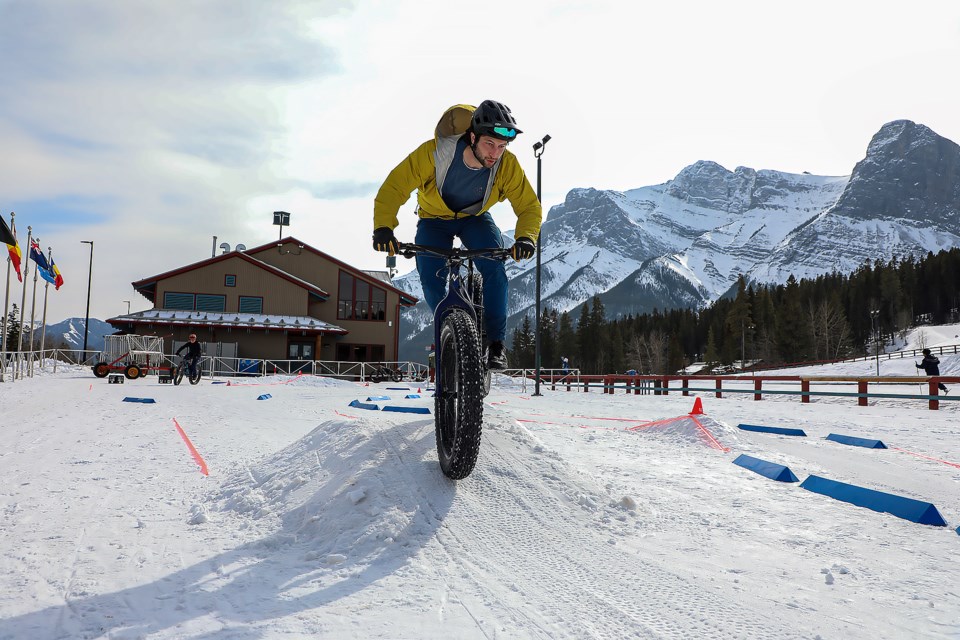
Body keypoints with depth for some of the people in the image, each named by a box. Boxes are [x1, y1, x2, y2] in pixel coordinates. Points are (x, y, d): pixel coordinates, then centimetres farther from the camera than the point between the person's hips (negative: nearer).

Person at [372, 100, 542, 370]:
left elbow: (529, 206, -19)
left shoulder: (507, 165, -27)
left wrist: (525, 237, -40)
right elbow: (395, 186, -28)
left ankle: (496, 343, -10)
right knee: (431, 280, -19)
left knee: (494, 268, -24)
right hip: (434, 219, 0)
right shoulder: (435, 152, -34)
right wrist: (383, 226, -43)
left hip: (476, 218, 1)